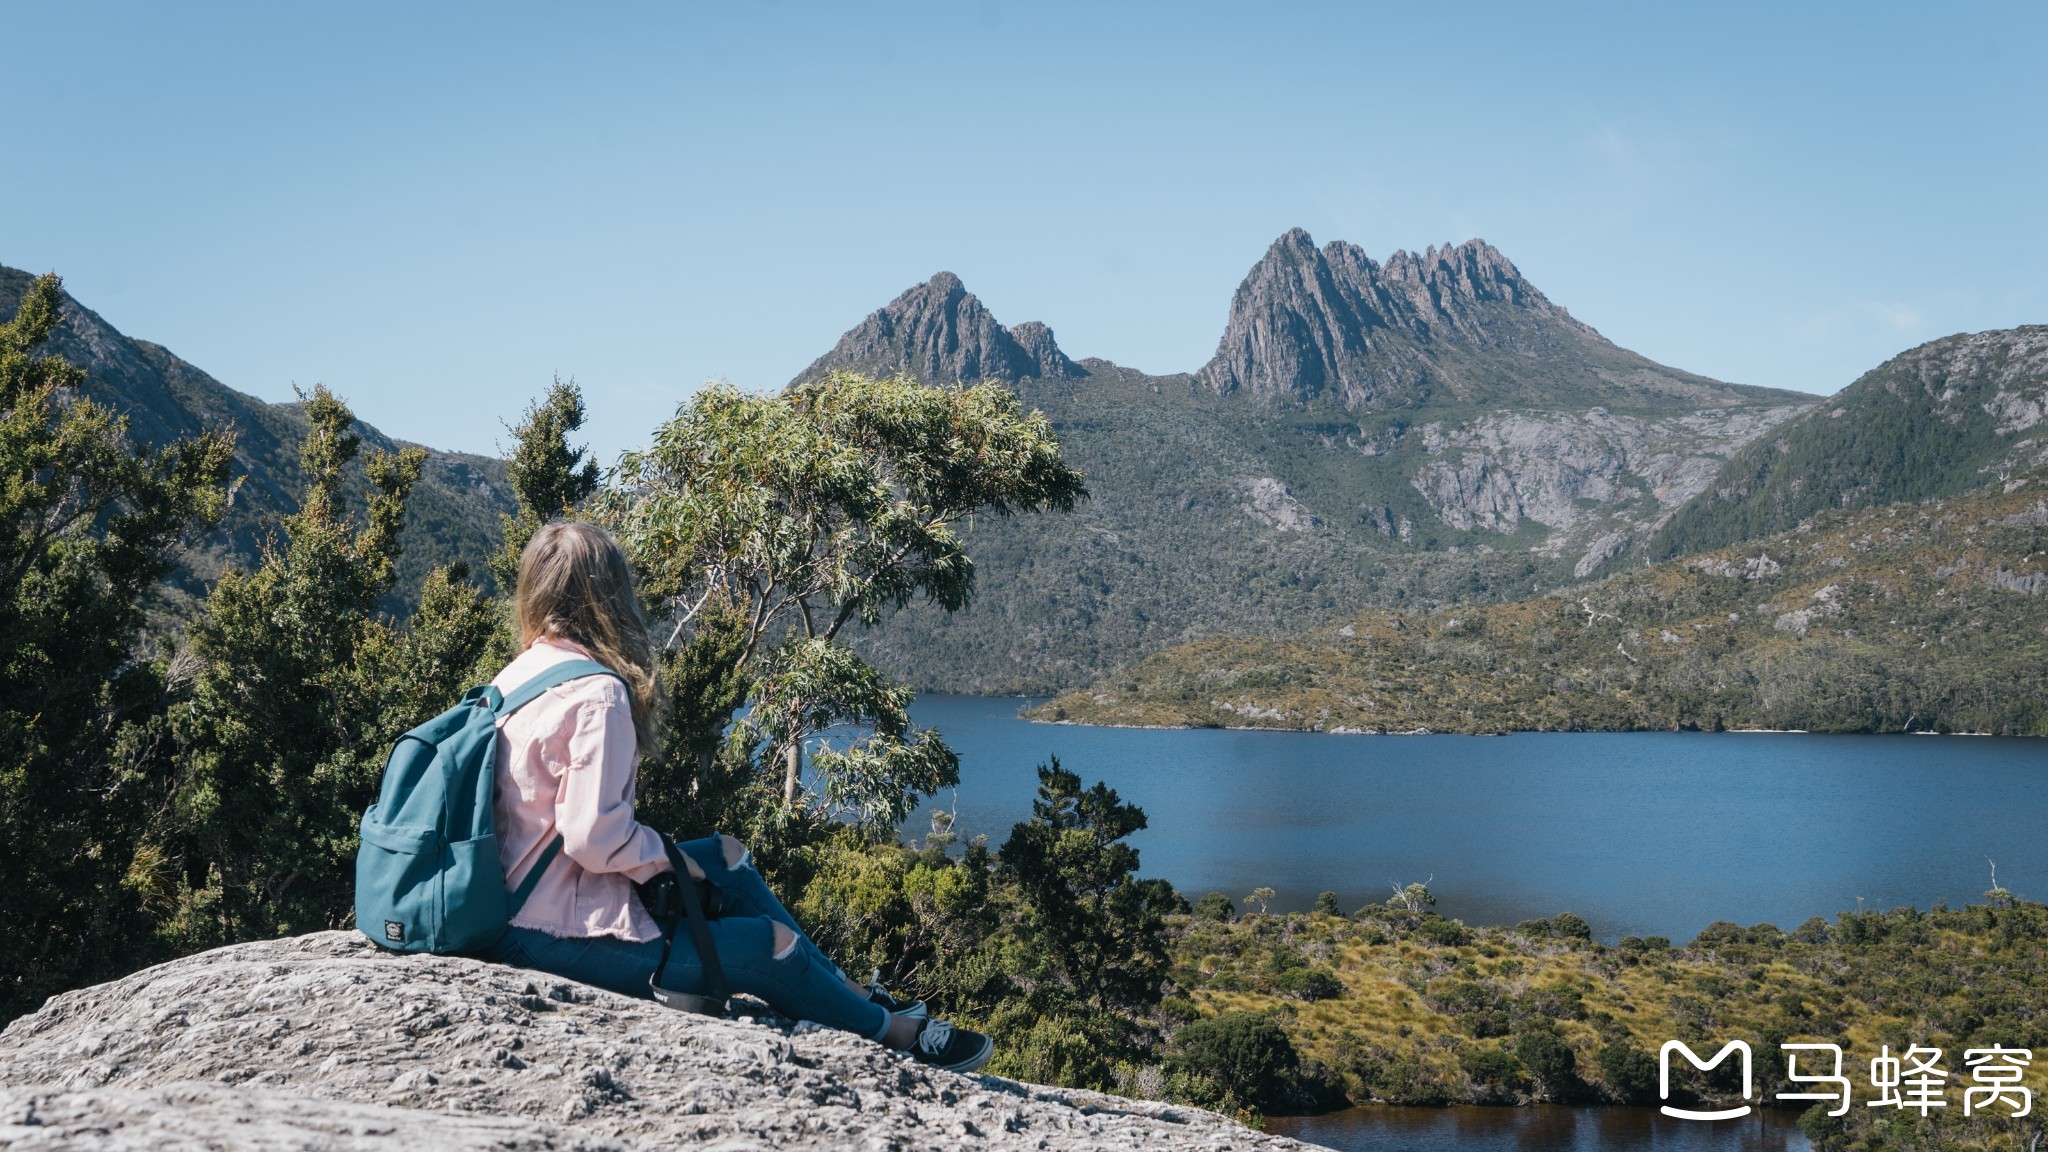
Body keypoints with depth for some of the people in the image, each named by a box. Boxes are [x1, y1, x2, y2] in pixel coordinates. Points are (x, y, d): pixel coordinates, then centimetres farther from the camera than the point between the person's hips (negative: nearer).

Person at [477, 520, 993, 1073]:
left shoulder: (514, 676, 5)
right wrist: (665, 857, -7)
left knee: (725, 855, 20)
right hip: (564, 938, -10)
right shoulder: (598, 696, -22)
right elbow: (594, 836, -27)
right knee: (775, 945, 1)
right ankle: (892, 1031, 24)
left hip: (514, 910, 10)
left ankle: (850, 992, 29)